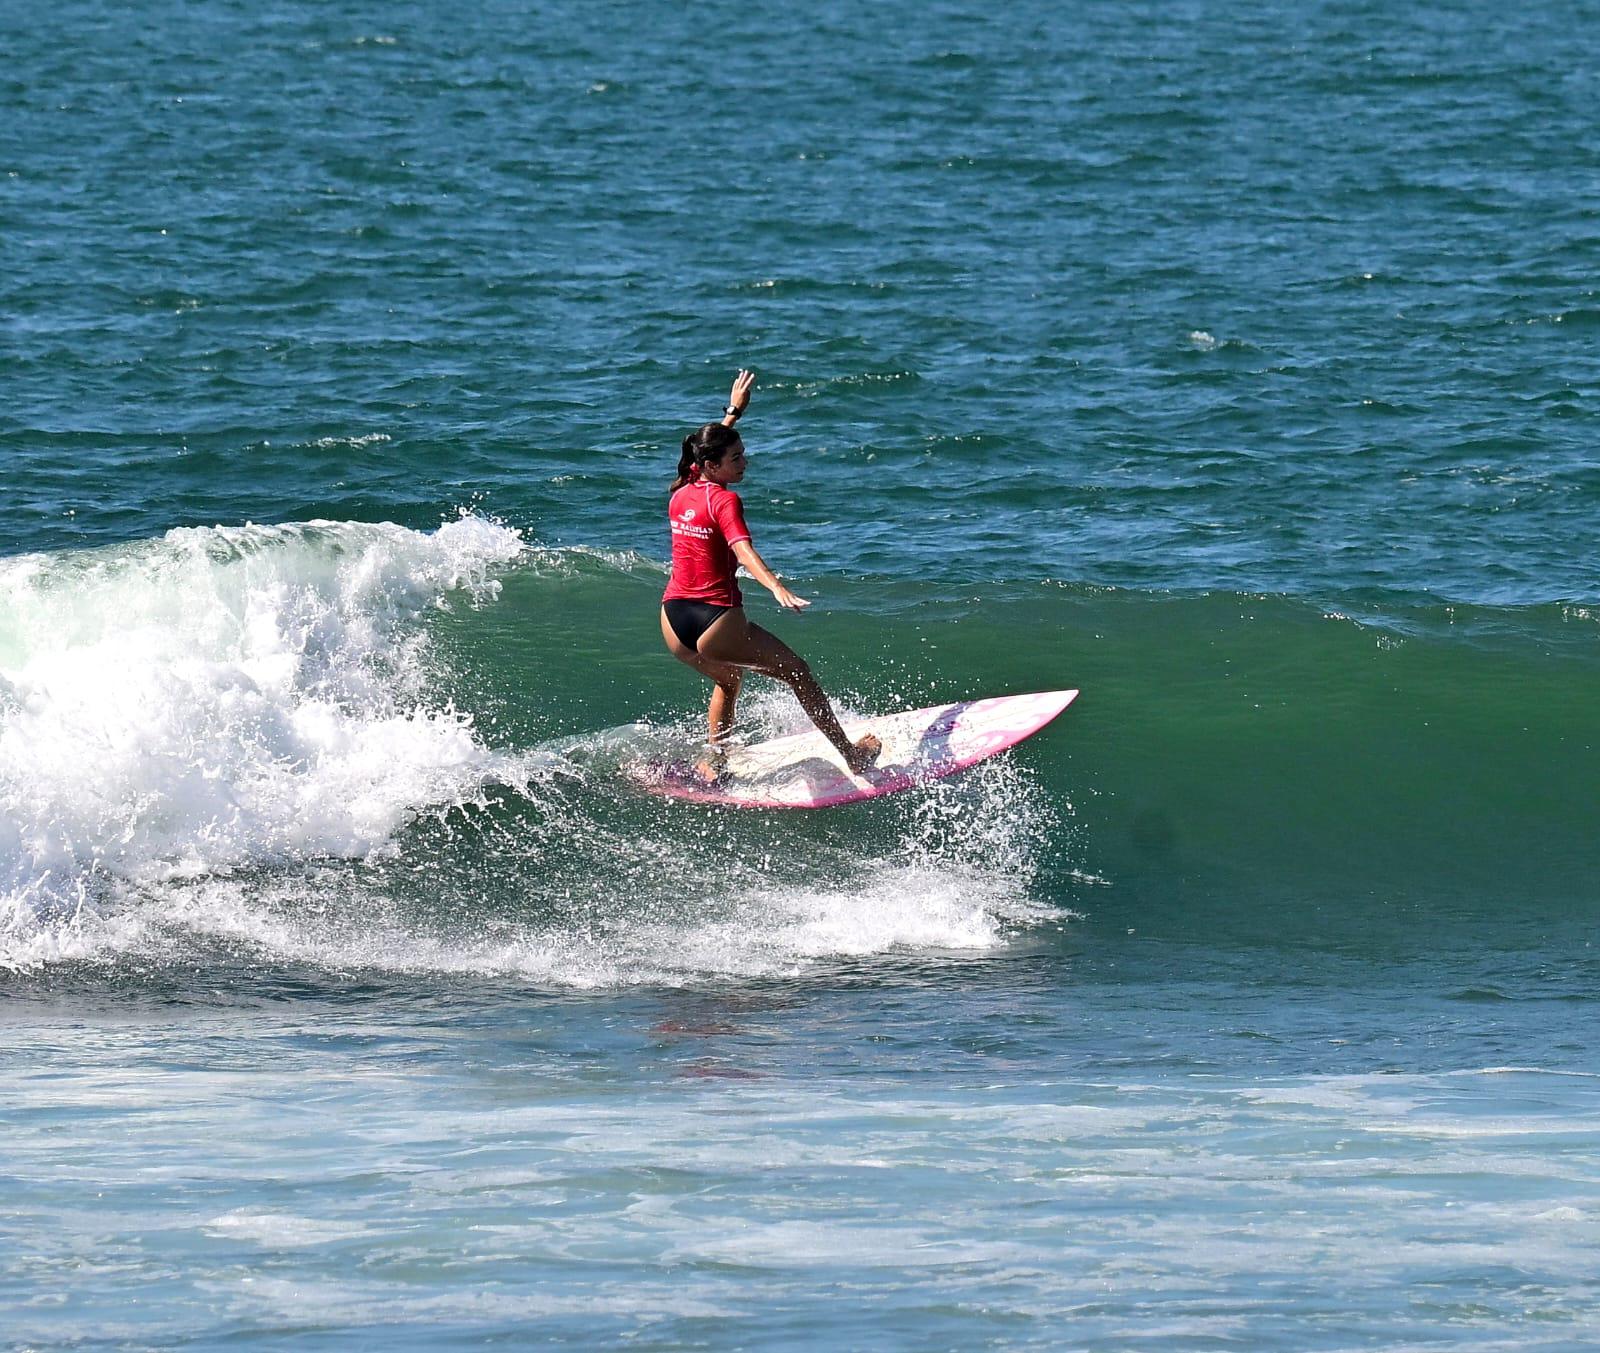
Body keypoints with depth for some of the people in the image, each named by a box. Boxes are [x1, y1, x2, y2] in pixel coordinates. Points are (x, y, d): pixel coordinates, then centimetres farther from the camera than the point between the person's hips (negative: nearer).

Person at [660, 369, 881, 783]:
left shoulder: (680, 494, 9)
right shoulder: (724, 501, -13)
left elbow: (711, 445, 30)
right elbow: (743, 550, -30)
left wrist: (733, 412, 40)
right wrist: (777, 589, -43)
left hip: (673, 623, 7)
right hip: (716, 624, -7)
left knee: (729, 679, 36)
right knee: (795, 670, 12)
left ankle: (711, 763, 35)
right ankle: (852, 756, 18)